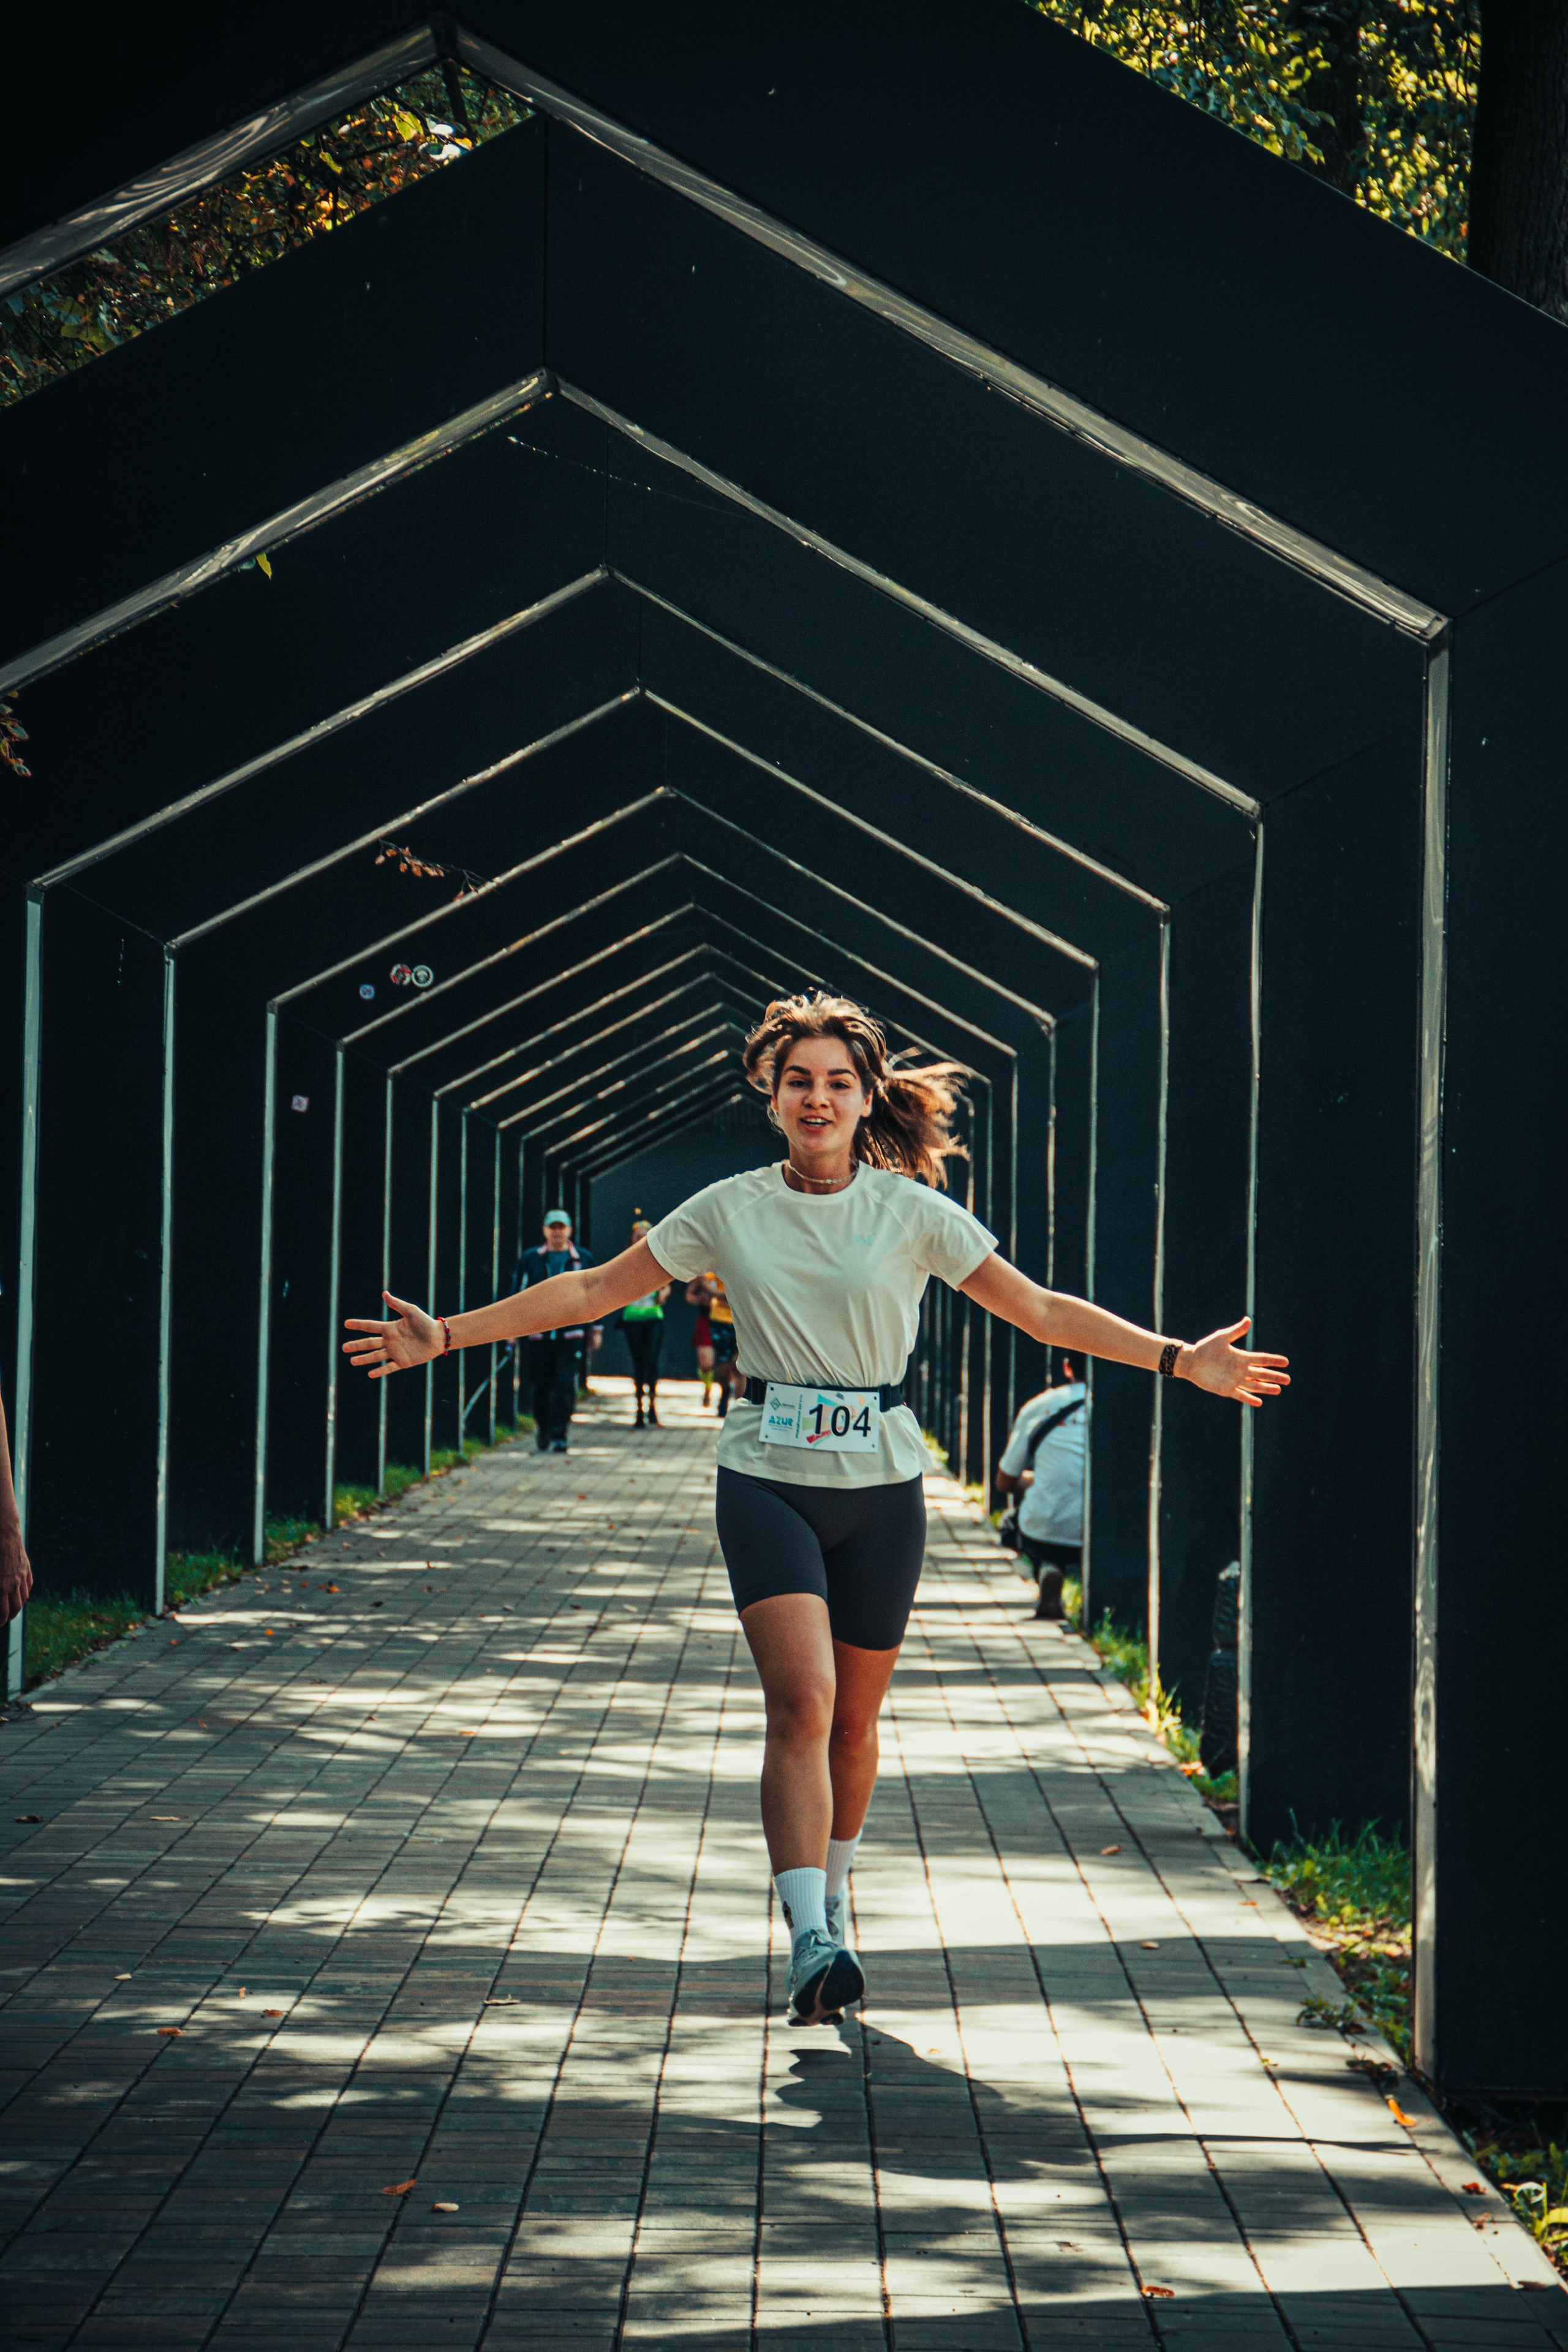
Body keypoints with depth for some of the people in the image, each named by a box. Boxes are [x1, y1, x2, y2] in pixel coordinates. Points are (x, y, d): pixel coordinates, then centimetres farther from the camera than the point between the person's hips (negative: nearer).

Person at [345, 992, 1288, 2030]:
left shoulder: (914, 1213, 0)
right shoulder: (729, 1211, 2)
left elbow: (1043, 1310, 3)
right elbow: (595, 1290, 7)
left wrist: (1179, 1360, -6)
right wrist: (448, 1336, 2)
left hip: (881, 1485, 1)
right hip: (769, 1480, -1)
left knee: (854, 1716, 8)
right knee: (802, 1700, -17)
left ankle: (832, 1892, 34)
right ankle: (812, 1942, -24)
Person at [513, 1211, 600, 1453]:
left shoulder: (585, 1259, 7)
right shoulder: (530, 1259, 8)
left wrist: (596, 1329, 10)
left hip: (572, 1335, -1)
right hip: (539, 1335, 1)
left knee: (566, 1386, -10)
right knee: (542, 1387, 6)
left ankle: (559, 1435, -6)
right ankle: (542, 1427, 27)